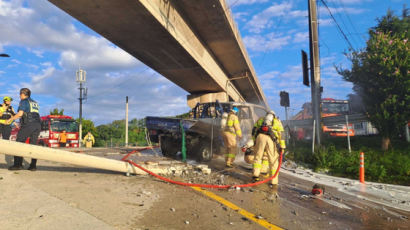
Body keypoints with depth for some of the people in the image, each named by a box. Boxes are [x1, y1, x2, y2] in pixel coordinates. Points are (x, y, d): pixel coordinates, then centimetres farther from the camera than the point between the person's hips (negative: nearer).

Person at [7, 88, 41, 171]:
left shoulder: (24, 101, 4)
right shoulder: (35, 103, 26)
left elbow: (20, 114, -8)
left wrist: (10, 119, 5)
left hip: (28, 125, -7)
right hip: (38, 125, 7)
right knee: (33, 145, 7)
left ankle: (18, 164, -5)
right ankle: (33, 165, 1)